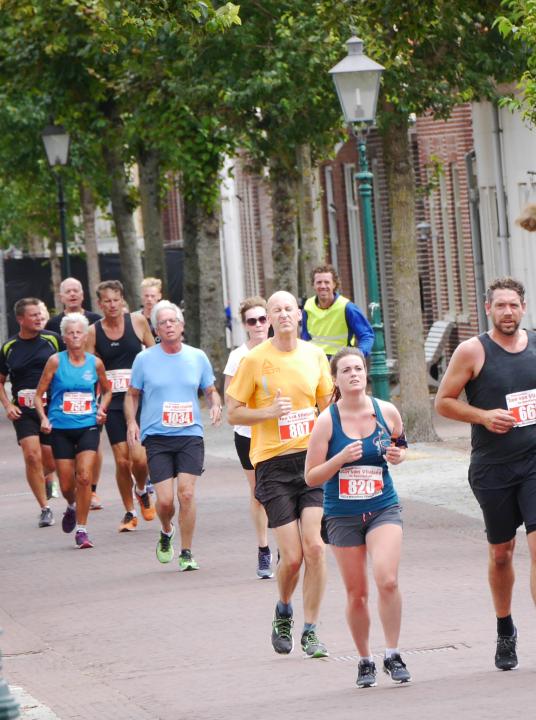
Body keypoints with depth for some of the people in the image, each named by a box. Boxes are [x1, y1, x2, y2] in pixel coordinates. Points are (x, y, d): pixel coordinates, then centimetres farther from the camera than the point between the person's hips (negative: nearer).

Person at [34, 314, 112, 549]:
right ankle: (72, 507, 39)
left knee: (84, 478, -14)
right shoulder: (56, 361, -4)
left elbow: (106, 390, 20)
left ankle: (81, 530, -5)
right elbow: (39, 394, 0)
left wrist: (101, 409, 2)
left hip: (88, 427, 0)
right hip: (61, 429, 0)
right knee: (66, 485, 4)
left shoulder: (95, 363, 2)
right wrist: (43, 418, -14)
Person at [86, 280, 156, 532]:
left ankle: (142, 490, 20)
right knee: (121, 460, -1)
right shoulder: (93, 331, 1)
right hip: (112, 401, 1)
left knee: (139, 457, -13)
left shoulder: (137, 322, 1)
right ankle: (129, 513, 16)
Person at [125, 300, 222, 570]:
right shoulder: (144, 359, 3)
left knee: (186, 493, -13)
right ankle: (166, 533, 26)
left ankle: (186, 553, -1)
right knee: (165, 499, -9)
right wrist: (132, 421, -5)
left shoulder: (197, 357, 7)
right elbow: (132, 395, 12)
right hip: (156, 437, -1)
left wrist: (216, 405, -3)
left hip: (190, 435, 1)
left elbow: (211, 391, 18)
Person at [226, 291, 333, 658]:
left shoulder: (315, 356, 7)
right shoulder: (255, 360, -2)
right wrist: (269, 412, -14)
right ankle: (284, 611, 25)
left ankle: (310, 631, 2)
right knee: (292, 556, -6)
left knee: (314, 547, -10)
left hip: (312, 459, 2)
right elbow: (233, 413, 2)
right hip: (273, 463, -2)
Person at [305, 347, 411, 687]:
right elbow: (312, 478, -5)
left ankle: (393, 655, -4)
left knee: (387, 580, -19)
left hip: (384, 509, 0)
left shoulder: (387, 412, -2)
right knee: (356, 593, 6)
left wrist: (398, 454, -4)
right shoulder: (327, 420, -7)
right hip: (342, 515, 0)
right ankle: (365, 661, 24)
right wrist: (341, 458, -21)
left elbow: (401, 443, 19)